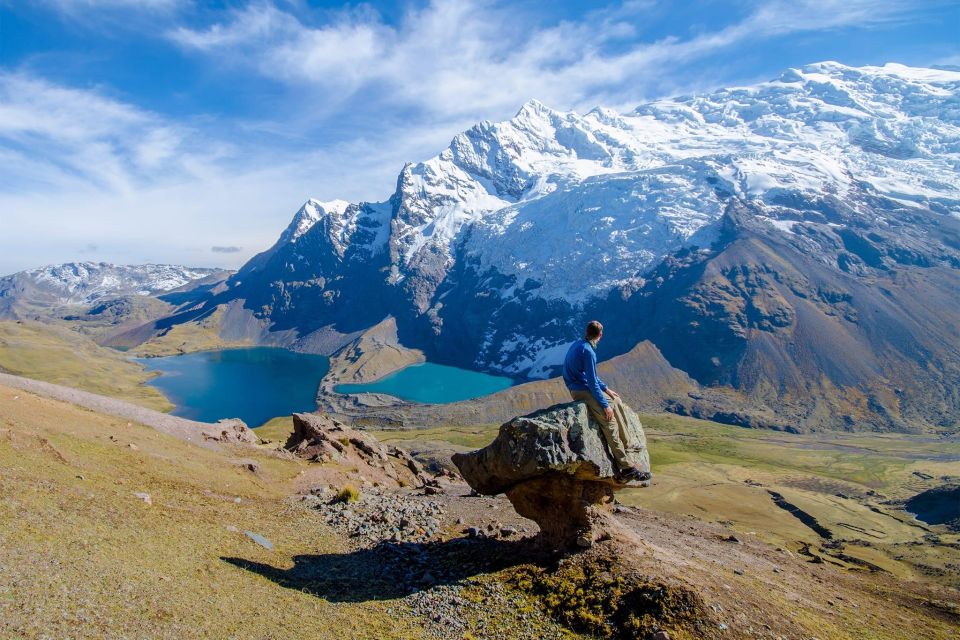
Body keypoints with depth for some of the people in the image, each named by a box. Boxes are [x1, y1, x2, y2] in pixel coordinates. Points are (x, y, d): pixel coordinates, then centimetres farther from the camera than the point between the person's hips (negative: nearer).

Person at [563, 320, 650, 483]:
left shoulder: (578, 344, 10)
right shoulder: (587, 351, -20)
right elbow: (592, 381, -21)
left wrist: (606, 389, 15)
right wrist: (605, 405, -16)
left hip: (585, 386, 10)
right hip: (581, 391, -10)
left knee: (617, 402, 12)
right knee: (610, 423, -16)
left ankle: (626, 445, 11)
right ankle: (626, 467, -18)